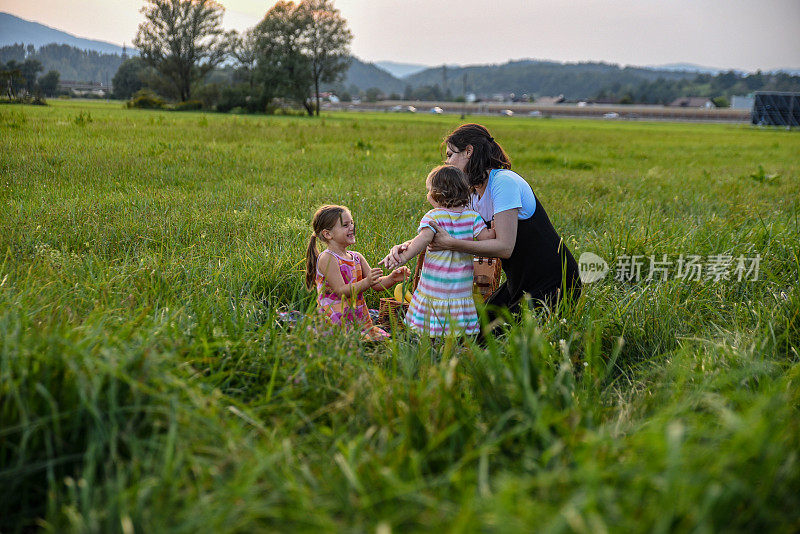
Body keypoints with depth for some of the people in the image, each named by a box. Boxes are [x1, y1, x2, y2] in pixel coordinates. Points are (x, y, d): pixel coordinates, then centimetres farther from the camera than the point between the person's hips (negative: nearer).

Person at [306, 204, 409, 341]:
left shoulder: (356, 257, 14)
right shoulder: (327, 259, -9)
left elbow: (377, 285, 12)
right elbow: (341, 291, -17)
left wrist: (392, 278, -8)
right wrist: (366, 282, -30)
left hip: (360, 321, 7)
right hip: (336, 323, -7)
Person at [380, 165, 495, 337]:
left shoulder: (433, 216, -5)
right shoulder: (472, 216, 5)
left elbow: (423, 239, -18)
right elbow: (486, 236, -2)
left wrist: (402, 257, -20)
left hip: (434, 287, -3)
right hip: (461, 289, 3)